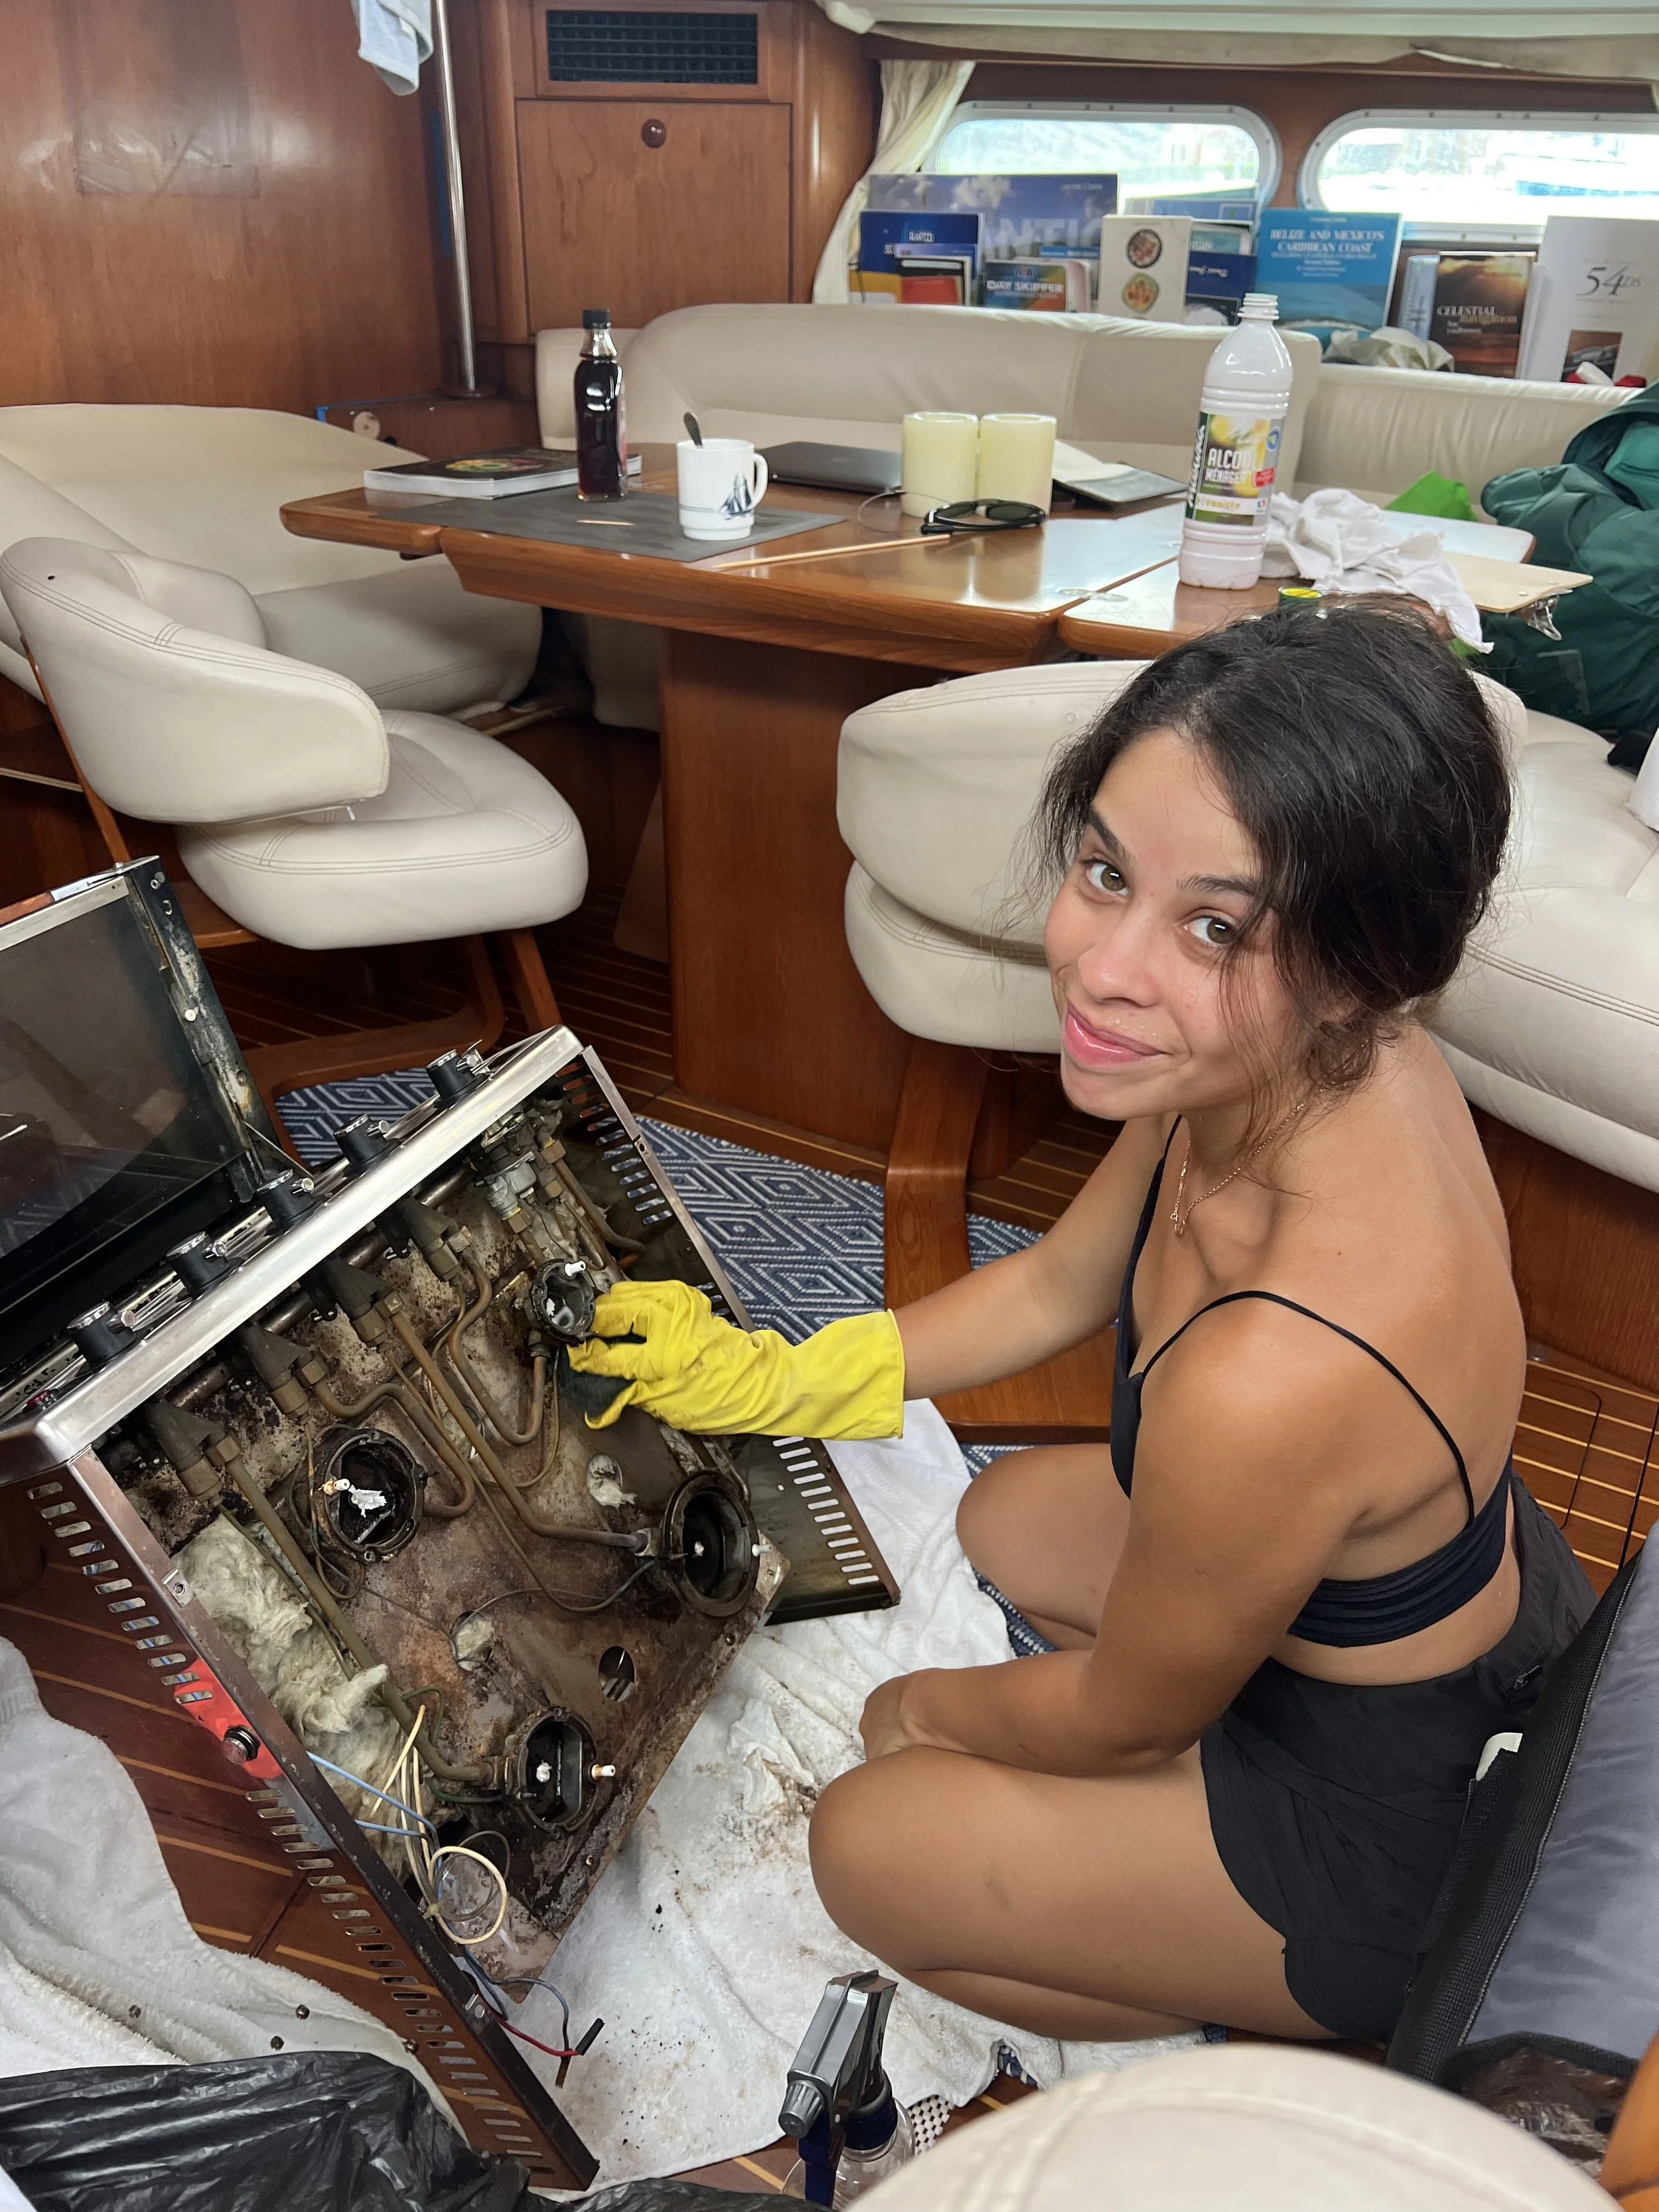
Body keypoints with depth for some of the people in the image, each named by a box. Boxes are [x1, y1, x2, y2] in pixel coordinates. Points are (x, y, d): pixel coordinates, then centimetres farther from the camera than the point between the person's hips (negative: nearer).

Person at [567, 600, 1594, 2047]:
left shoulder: (1276, 1375, -44)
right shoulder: (1312, 1061, -19)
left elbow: (1127, 1720, -21)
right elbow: (1059, 1284, 1)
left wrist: (932, 1714, 1)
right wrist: (771, 1381, 4)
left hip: (1410, 1821, -7)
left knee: (869, 1846, 6)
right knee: (1008, 1523, 26)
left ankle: (1338, 2030, 14)